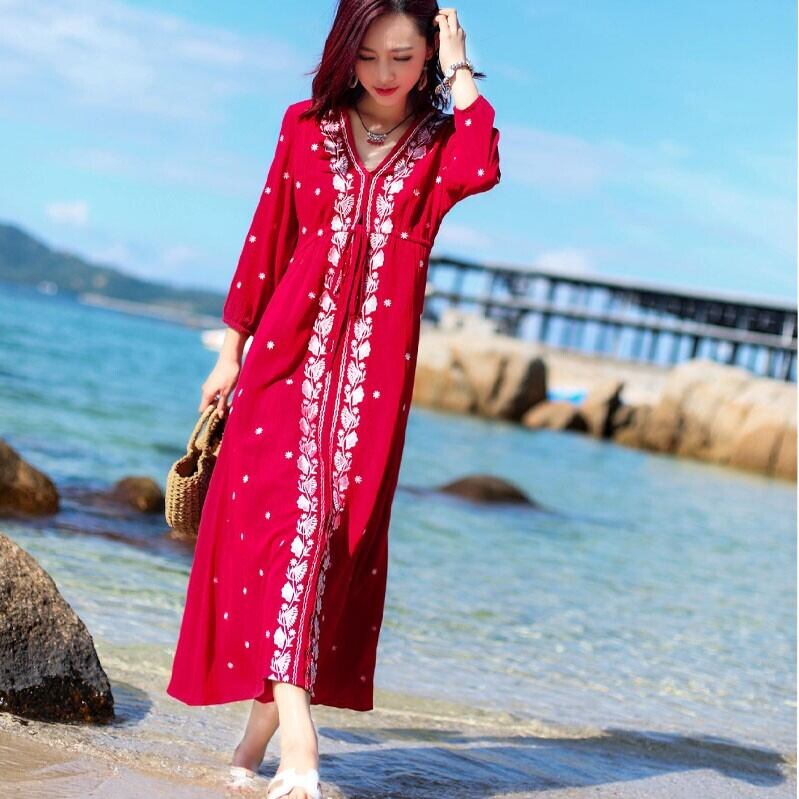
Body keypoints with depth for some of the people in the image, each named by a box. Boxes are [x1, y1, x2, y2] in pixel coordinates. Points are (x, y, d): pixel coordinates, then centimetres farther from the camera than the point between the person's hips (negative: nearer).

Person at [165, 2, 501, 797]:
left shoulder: (439, 145, 4)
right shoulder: (306, 127, 7)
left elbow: (482, 170, -20)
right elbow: (266, 239, 10)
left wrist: (461, 71, -10)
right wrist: (231, 349, 11)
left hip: (374, 366, 0)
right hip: (290, 350, 0)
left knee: (336, 527, -1)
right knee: (282, 509, -13)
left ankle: (266, 709, 10)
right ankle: (294, 724, -20)